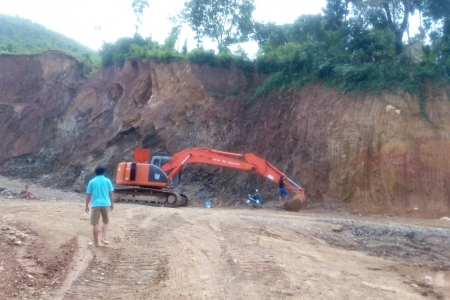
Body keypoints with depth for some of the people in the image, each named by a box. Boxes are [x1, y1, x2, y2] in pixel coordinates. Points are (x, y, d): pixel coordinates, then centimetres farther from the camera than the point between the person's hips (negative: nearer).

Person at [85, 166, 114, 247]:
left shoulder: (92, 181, 6)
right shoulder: (107, 181, 7)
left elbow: (88, 195, 6)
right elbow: (111, 193, 7)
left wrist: (87, 206, 14)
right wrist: (112, 203, 18)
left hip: (95, 204, -1)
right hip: (106, 204, 1)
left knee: (95, 223, 6)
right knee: (106, 222, 17)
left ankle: (96, 242, 9)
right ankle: (103, 238, 1)